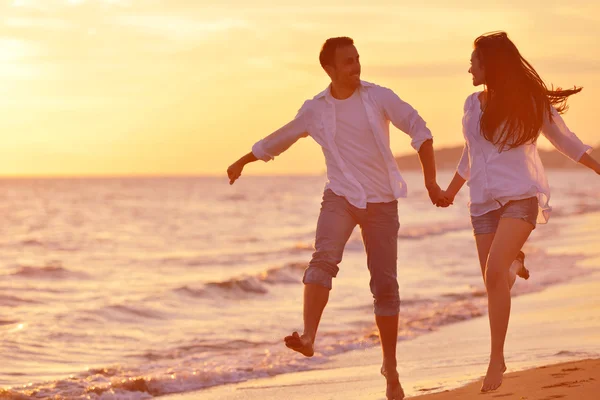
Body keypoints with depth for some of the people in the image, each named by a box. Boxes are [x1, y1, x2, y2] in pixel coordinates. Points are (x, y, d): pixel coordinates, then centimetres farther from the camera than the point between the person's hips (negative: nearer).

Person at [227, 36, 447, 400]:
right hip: (341, 196, 1)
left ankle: (391, 368, 10)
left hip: (381, 202, -1)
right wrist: (243, 162, 32)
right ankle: (308, 338, -40)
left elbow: (419, 130, -4)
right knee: (324, 258, -28)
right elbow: (277, 140, 20)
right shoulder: (315, 110, 4)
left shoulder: (378, 97, -2)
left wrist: (431, 180, -13)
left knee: (385, 284, 0)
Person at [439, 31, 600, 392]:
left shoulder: (531, 102, -2)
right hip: (484, 201, 5)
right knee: (494, 281, -3)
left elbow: (565, 140, 12)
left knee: (495, 272, -23)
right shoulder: (473, 104, 10)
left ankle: (497, 359, -20)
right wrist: (450, 193, 31)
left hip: (521, 197, -5)